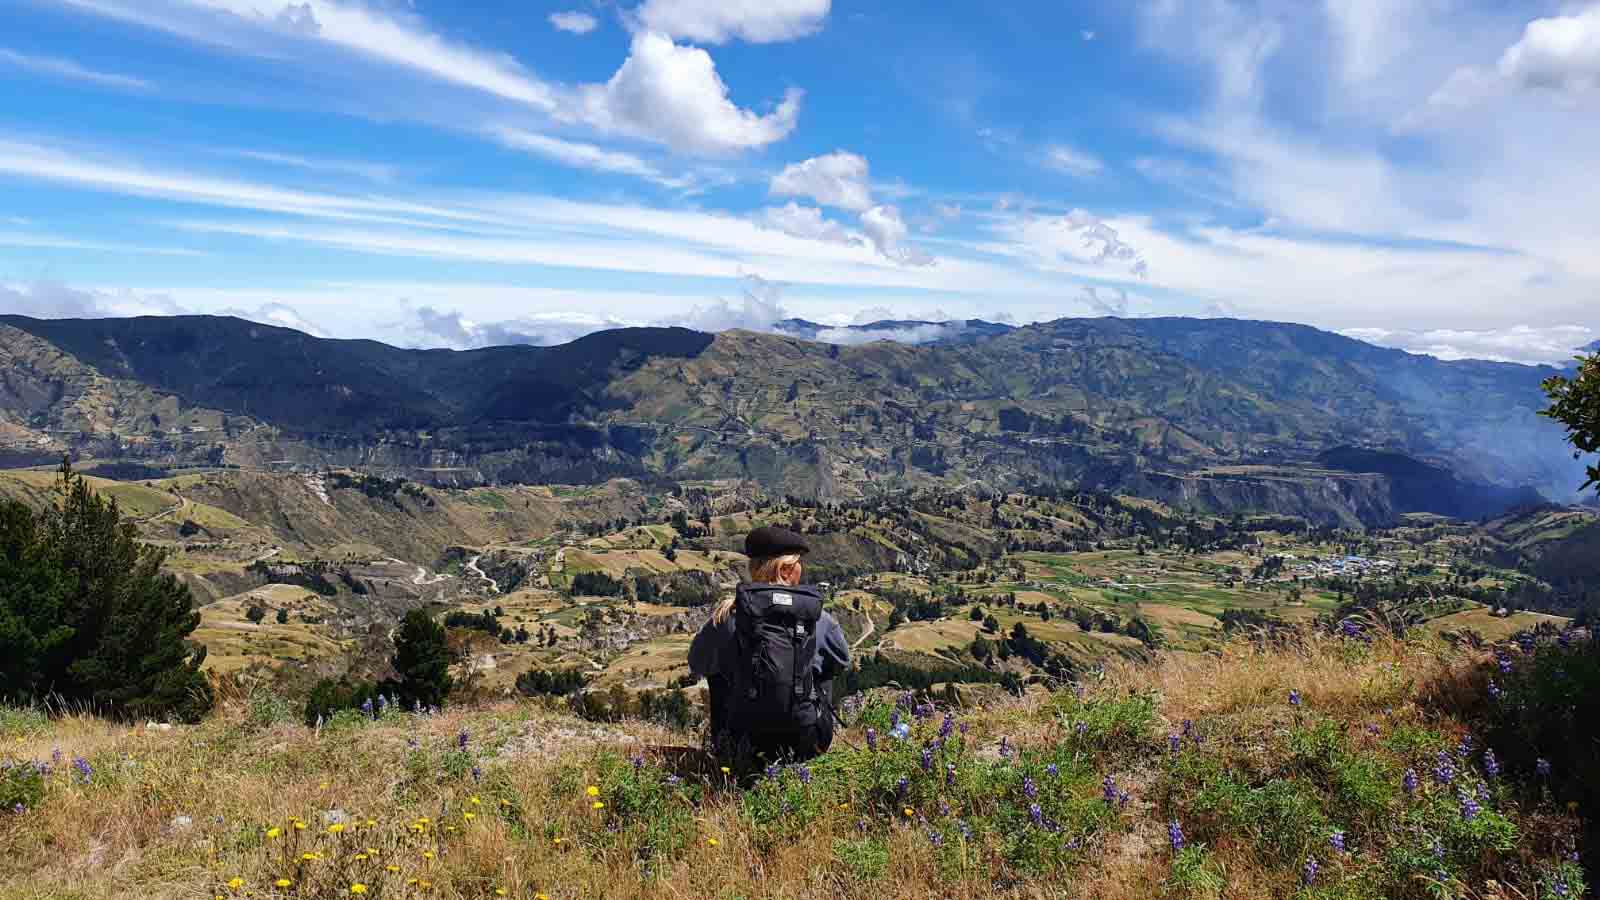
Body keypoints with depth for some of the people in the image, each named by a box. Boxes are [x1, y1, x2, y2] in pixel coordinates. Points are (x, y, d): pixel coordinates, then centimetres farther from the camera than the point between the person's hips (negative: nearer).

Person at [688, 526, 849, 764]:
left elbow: (697, 665, 8)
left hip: (745, 748, 0)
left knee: (716, 672, 24)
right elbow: (842, 662, 13)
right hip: (808, 748, 0)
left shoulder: (729, 616, -8)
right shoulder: (819, 618, -6)